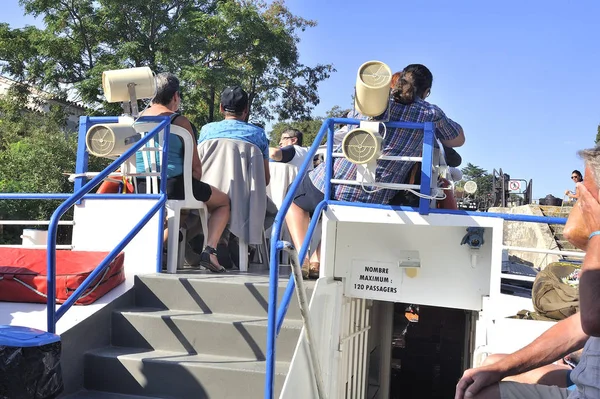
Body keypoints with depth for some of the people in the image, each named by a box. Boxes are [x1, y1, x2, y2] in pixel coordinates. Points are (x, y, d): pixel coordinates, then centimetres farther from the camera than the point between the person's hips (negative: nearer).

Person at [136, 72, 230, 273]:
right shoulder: (179, 121, -9)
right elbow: (195, 166, -7)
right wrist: (194, 187, 12)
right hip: (173, 186, -6)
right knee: (223, 201, 16)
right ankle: (209, 250, -1)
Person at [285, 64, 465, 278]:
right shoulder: (431, 114, 2)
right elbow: (458, 140, 20)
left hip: (331, 182, -1)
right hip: (371, 201, 1)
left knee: (295, 200, 29)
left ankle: (303, 258, 6)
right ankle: (318, 260, 15)